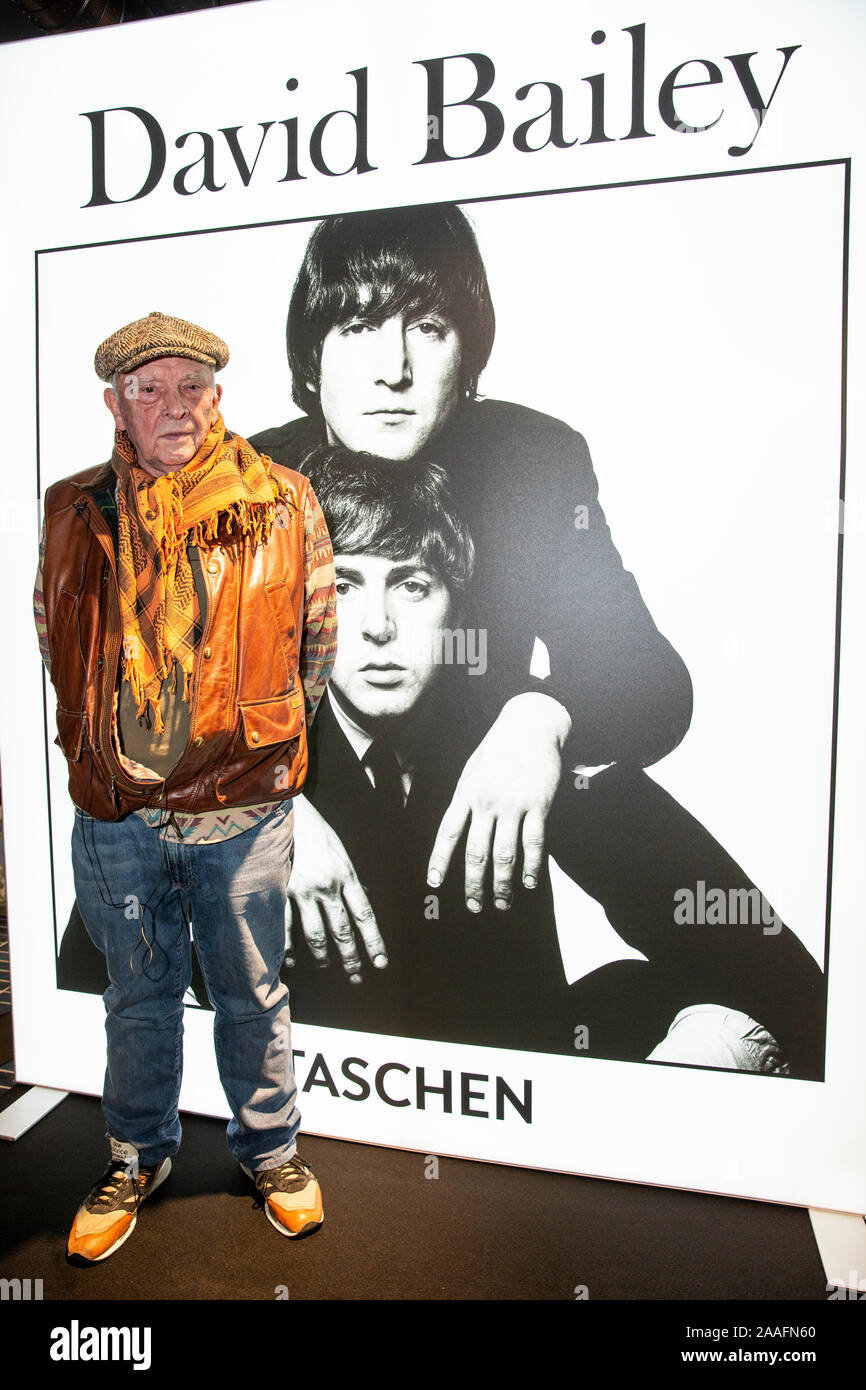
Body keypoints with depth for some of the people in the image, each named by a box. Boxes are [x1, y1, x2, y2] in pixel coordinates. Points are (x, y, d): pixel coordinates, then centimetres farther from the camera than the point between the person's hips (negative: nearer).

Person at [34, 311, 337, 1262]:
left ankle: (270, 1150, 40)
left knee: (251, 992, 15)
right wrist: (98, 742, 12)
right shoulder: (75, 514, 1)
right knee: (138, 995, 20)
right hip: (114, 812, 2)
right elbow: (54, 638, 14)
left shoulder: (280, 506, -4)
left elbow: (316, 638, 5)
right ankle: (137, 1157, 43)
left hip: (241, 807, -1)